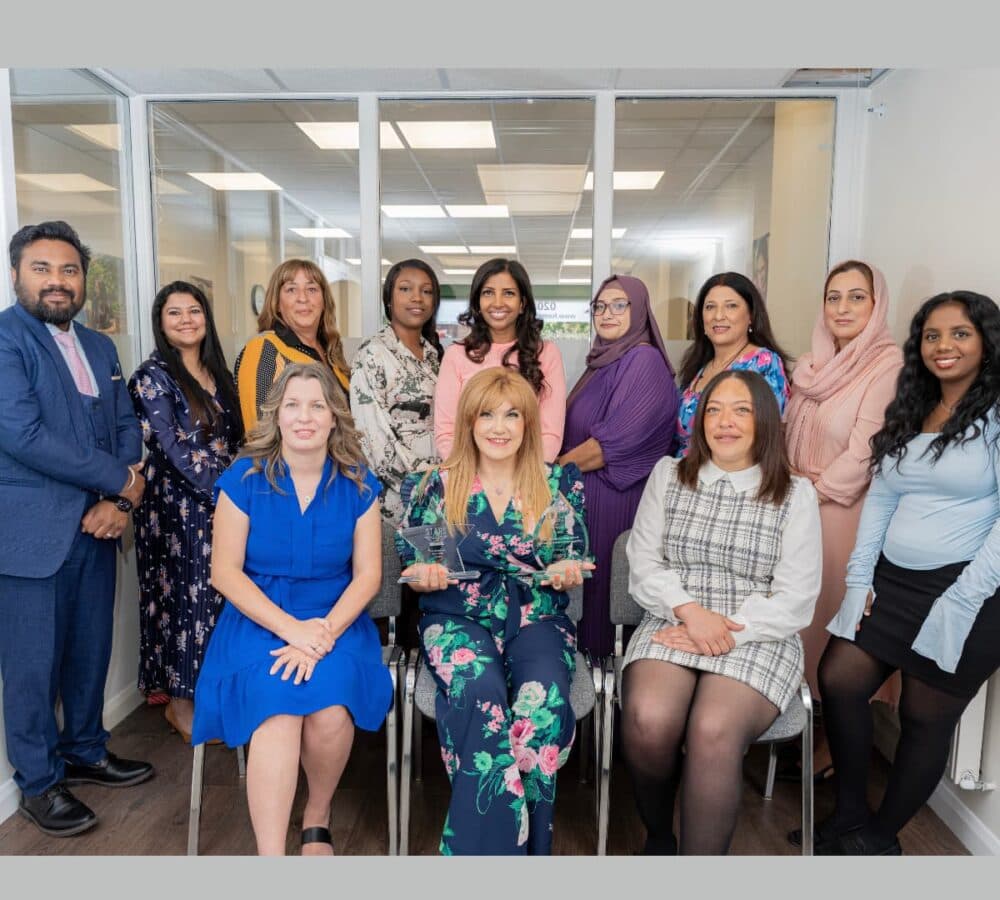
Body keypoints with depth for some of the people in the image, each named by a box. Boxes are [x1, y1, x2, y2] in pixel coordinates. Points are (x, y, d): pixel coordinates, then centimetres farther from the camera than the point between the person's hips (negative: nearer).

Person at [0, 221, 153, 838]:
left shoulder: (100, 348, 13)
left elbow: (127, 428, 9)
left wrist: (119, 502, -8)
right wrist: (121, 479, -14)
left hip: (97, 526, 6)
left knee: (91, 652, 17)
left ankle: (85, 752, 37)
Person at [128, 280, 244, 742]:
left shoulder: (217, 372, 11)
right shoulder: (152, 376, -7)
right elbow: (172, 447, -14)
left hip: (225, 504, 6)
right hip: (177, 505, -6)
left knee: (217, 598, 9)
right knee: (186, 600, 1)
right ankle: (180, 702, 17)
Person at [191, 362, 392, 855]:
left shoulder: (357, 485, 2)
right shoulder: (244, 479, -2)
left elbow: (367, 575, -1)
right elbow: (225, 571, -4)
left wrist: (326, 631, -18)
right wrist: (290, 628, -17)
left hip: (335, 620, 1)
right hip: (258, 619, 0)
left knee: (332, 712, -26)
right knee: (277, 711, -30)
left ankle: (317, 818, 4)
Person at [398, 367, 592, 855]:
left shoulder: (558, 483, 9)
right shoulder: (437, 485, 6)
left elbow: (573, 561, 11)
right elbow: (413, 567, 9)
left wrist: (566, 572, -12)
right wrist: (424, 574, -14)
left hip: (535, 618, 1)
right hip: (459, 618, -1)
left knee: (545, 699, -31)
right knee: (481, 694, -33)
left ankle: (524, 841, -14)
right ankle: (490, 844, -19)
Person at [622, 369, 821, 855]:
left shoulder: (796, 494, 6)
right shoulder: (668, 474, 12)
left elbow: (794, 601, 0)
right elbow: (643, 565, 6)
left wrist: (721, 634, -12)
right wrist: (691, 611, -12)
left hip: (758, 637, -1)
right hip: (671, 625, 1)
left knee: (713, 732, -32)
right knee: (647, 722, -29)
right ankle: (657, 838, 2)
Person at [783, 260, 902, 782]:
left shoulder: (888, 364, -11)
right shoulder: (814, 364, 10)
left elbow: (864, 453, -16)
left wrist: (815, 491, -10)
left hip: (844, 513, -6)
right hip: (798, 508, 6)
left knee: (836, 621, 2)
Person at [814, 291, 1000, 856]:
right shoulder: (908, 415, 13)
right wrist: (859, 577, 4)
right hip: (891, 581, 6)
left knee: (926, 719, 6)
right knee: (838, 682, 1)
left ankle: (882, 835, 26)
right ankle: (850, 813, 21)